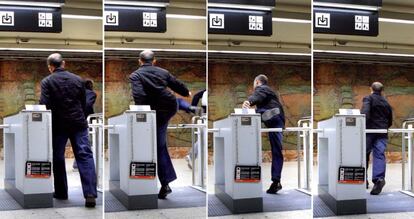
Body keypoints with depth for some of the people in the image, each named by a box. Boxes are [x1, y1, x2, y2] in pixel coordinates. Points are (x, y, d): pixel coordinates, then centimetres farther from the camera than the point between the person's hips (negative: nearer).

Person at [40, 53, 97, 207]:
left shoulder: (47, 82, -3)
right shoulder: (77, 79, 7)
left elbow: (45, 105, -10)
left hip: (58, 125, -1)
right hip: (79, 123, 2)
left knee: (58, 158, 13)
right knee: (85, 156, -4)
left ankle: (61, 193, 20)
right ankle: (90, 194, -15)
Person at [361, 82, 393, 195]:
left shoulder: (368, 98, 2)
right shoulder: (386, 103, 18)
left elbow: (365, 112, -17)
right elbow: (390, 121, 22)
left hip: (370, 131, -3)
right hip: (382, 132, 3)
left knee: (364, 154, 9)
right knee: (380, 155, -4)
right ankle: (379, 178, -24)